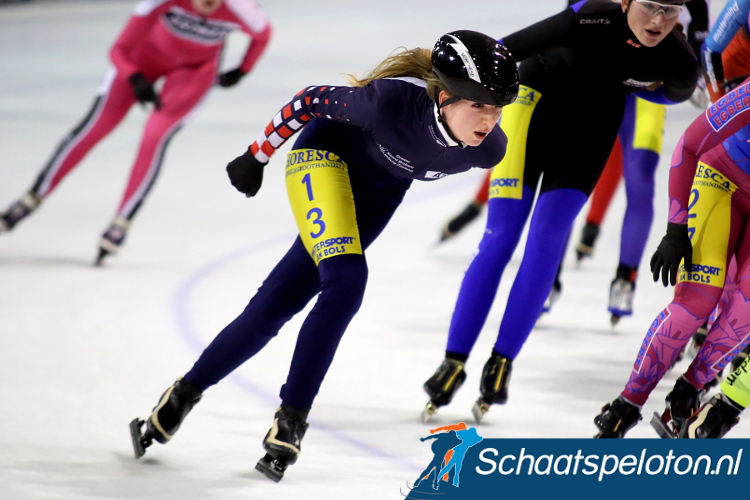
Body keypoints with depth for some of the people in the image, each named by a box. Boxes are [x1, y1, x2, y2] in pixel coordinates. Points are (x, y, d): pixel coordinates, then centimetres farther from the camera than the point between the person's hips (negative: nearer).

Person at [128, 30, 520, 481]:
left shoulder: (488, 147, -25)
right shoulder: (393, 100, -38)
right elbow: (314, 101, -20)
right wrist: (258, 156, -8)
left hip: (382, 187, 4)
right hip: (328, 153, -4)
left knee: (279, 302, 1)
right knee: (345, 281, -25)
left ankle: (190, 390, 14)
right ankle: (292, 419, -12)